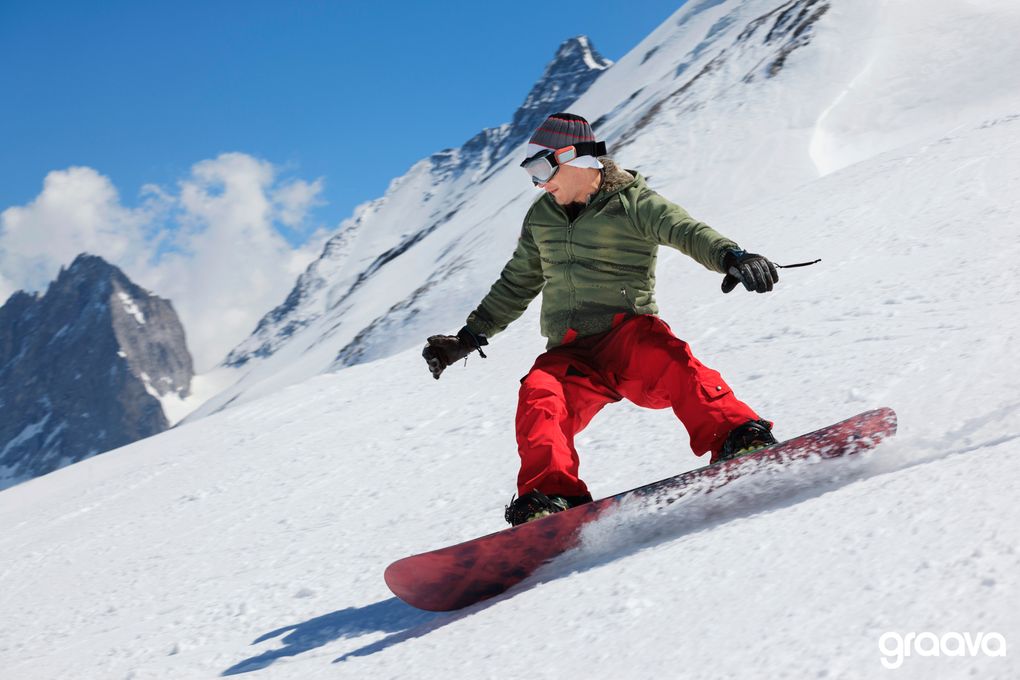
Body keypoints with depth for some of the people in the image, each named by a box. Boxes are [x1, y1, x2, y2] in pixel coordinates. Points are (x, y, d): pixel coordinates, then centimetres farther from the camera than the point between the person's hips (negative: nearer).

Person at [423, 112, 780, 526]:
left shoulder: (633, 203, 1)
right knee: (539, 396, -28)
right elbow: (516, 285, 31)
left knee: (670, 361, -36)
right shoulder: (541, 218, 19)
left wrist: (730, 257, -38)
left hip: (629, 331, -4)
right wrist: (470, 336, 28)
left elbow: (688, 232, -16)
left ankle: (737, 438, -43)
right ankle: (550, 495, -39)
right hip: (570, 354, 4)